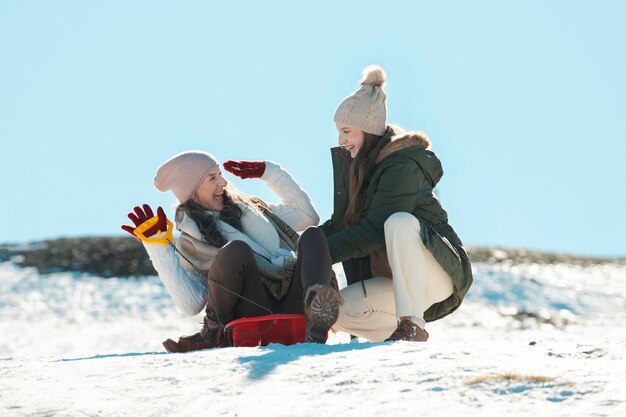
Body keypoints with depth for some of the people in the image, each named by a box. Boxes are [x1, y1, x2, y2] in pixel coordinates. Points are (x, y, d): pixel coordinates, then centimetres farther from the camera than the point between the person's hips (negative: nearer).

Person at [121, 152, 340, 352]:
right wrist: (156, 247, -8)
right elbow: (191, 305, -6)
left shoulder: (248, 208, 25)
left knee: (312, 235, -19)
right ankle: (215, 332, -17)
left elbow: (307, 215, 29)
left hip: (294, 307, 6)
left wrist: (270, 173, 23)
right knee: (237, 250, -30)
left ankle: (315, 314, -46)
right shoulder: (190, 243, 9)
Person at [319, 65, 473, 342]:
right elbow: (342, 222, 13)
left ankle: (413, 325, -34)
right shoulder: (356, 164, 8)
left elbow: (373, 231, -25)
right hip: (394, 278, 8)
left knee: (399, 222, -38)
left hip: (438, 275, -8)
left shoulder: (402, 167, -19)